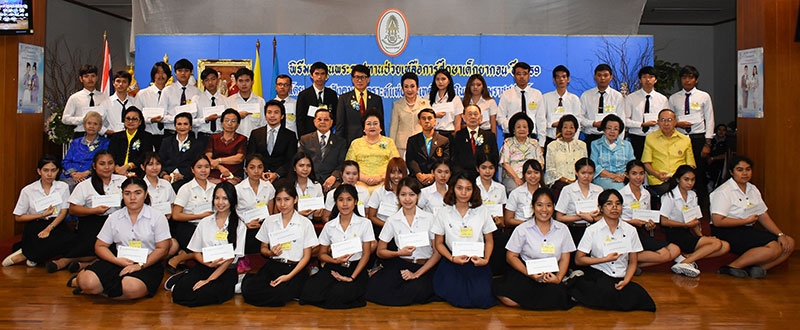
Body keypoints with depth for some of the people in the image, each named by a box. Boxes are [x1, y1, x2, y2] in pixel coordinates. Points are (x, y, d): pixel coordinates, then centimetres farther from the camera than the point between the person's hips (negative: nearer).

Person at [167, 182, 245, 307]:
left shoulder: (239, 225, -1)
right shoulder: (205, 222, 11)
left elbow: (231, 257, -7)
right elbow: (195, 252, 11)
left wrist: (209, 280, -13)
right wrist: (209, 263, -11)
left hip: (226, 271, -3)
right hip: (203, 267, 4)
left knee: (203, 295, -31)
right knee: (180, 292, -22)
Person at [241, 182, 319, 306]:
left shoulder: (305, 224, 0)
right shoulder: (269, 221, 9)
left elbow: (306, 256, -1)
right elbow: (263, 248, 17)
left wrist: (289, 276, -14)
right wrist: (270, 252, -8)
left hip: (295, 268, -2)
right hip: (273, 266, 3)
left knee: (279, 295, -32)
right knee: (248, 290, -24)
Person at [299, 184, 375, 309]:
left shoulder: (364, 223, 0)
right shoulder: (329, 226, 6)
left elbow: (366, 254, -2)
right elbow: (322, 254, 11)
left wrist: (352, 277, -13)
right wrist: (335, 260, -12)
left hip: (356, 268, -3)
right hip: (333, 268, 3)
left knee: (339, 293, -32)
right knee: (310, 291, -23)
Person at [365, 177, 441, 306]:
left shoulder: (429, 218, 1)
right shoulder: (392, 220, 5)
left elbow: (437, 252, -1)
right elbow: (380, 252, 7)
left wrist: (417, 274, -11)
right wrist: (399, 253, -13)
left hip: (426, 267, 0)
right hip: (401, 265, 0)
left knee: (417, 289, -33)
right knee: (375, 288, -27)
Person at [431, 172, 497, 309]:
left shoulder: (482, 212, 4)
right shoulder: (443, 213, 2)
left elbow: (489, 241, 9)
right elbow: (439, 243, 5)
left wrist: (486, 260, -9)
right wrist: (452, 258, -13)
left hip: (477, 262, 1)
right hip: (452, 262, 0)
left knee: (481, 298, -20)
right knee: (456, 296, -22)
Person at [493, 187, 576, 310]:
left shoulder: (562, 229, 8)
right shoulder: (522, 229, 3)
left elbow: (564, 259, 9)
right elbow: (511, 256, 0)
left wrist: (558, 278, -11)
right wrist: (529, 273, -15)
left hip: (551, 277, 1)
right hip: (526, 274, -1)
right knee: (507, 299, -27)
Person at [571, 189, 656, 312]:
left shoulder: (630, 230, 8)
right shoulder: (592, 230, 1)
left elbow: (633, 262, 11)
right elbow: (578, 260, -1)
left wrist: (626, 281, -7)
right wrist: (605, 259, -8)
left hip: (620, 279, 4)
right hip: (598, 275, -3)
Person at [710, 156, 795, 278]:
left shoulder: (753, 189, 15)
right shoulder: (724, 192, -11)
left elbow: (764, 216, 12)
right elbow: (717, 221, -19)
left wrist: (780, 234, -3)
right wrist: (747, 220, -11)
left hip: (748, 231, 9)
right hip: (727, 232, -9)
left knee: (789, 243, -5)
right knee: (774, 248, -23)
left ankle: (756, 268, -18)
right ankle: (732, 267, -20)